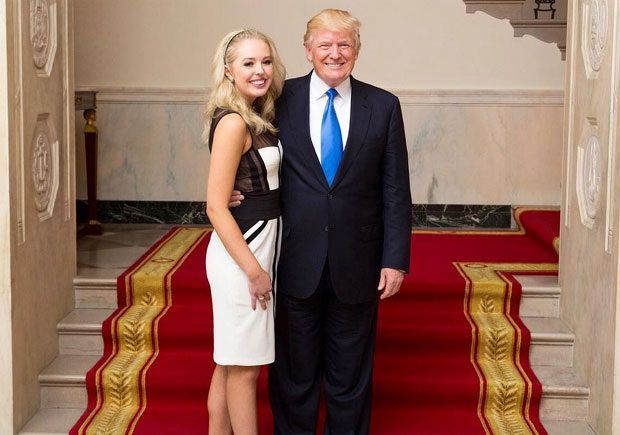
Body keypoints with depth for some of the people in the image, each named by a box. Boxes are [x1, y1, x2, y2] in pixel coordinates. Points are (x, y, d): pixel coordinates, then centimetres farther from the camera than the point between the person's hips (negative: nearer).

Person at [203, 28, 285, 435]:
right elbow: (217, 208, -19)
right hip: (241, 252, -9)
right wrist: (253, 270, -17)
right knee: (244, 367, 2)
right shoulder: (233, 123, -17)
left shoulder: (259, 118, 9)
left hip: (260, 247, 9)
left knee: (230, 362, 17)